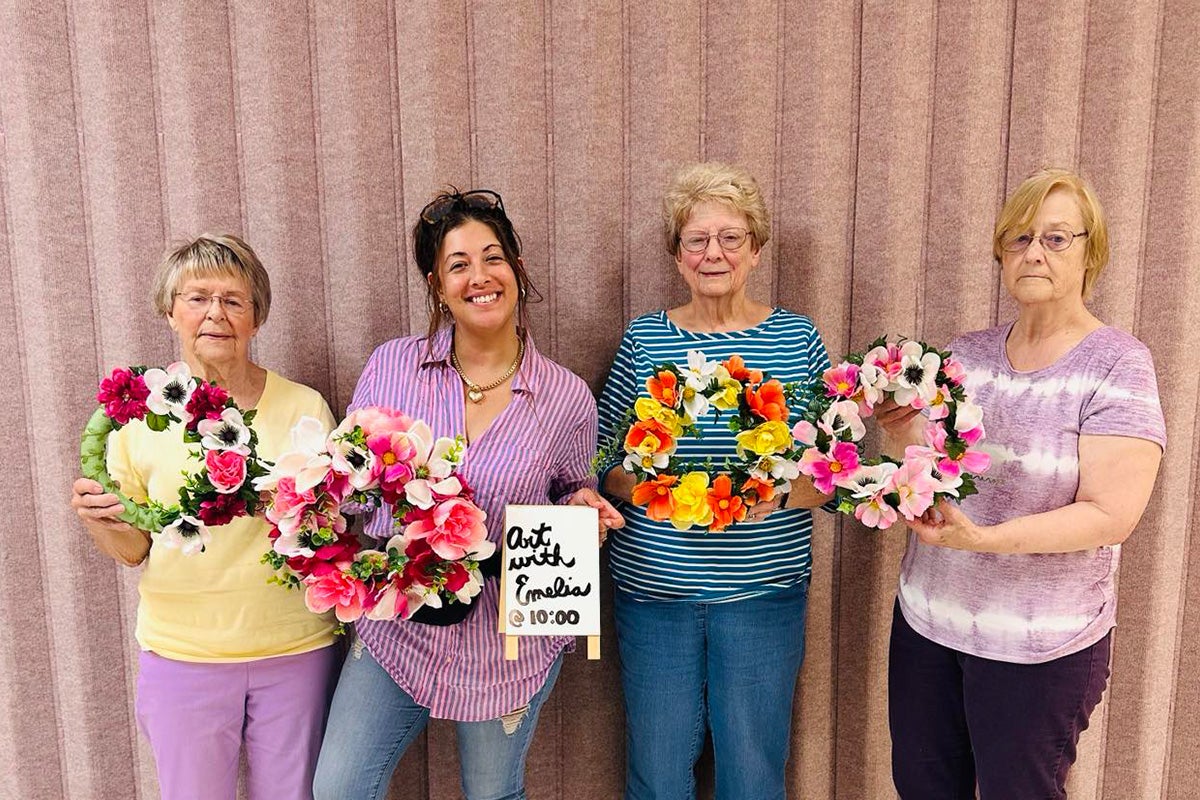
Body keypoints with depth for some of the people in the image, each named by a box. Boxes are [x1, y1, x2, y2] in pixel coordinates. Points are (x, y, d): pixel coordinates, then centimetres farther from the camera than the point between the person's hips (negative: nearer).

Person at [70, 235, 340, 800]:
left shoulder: (304, 407, -3)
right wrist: (98, 521, -16)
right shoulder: (139, 410, -2)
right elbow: (131, 548, 5)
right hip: (182, 655, 0)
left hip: (297, 649, 0)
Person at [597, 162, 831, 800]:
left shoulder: (797, 339, 0)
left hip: (763, 592, 0)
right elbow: (605, 462, 4)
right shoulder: (644, 339, 2)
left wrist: (777, 492, -19)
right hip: (653, 590, 1)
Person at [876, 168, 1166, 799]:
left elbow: (1111, 514, -18)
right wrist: (904, 440, -11)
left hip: (1039, 647, -4)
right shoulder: (967, 354, 3)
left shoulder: (1117, 364, -10)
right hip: (926, 620, 5)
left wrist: (983, 539, -28)